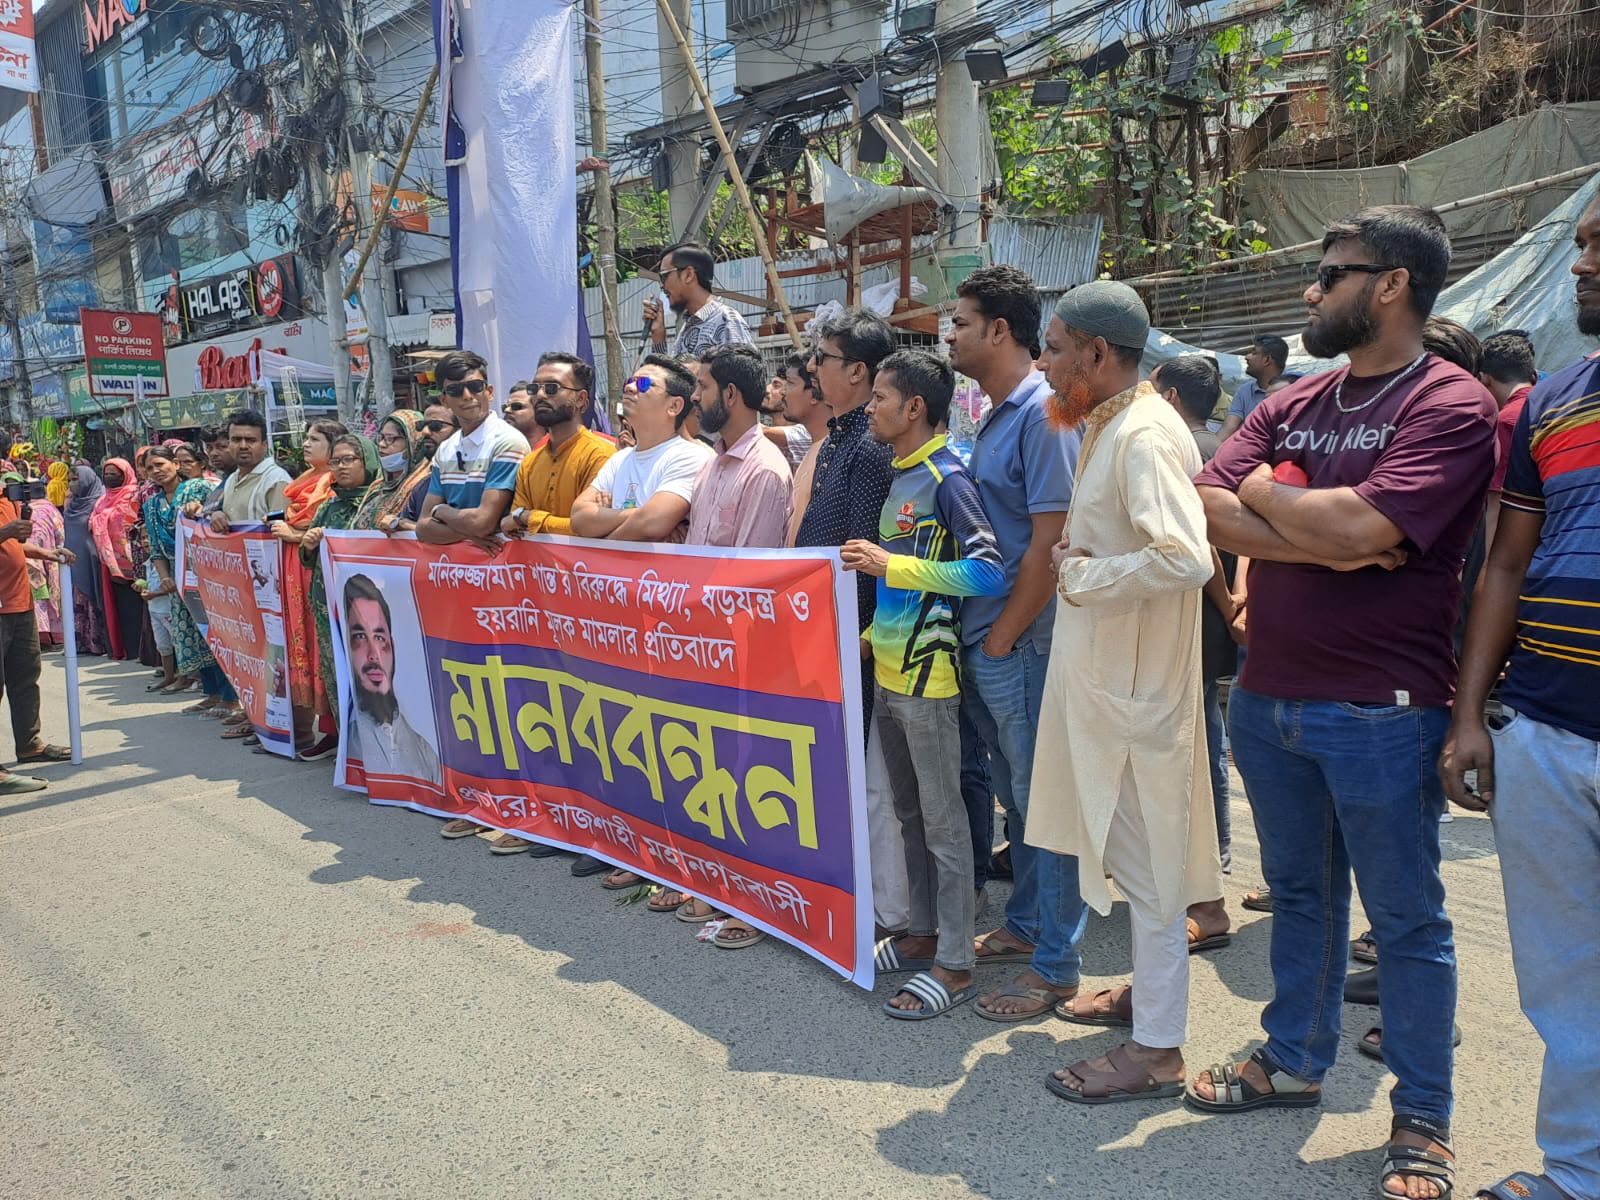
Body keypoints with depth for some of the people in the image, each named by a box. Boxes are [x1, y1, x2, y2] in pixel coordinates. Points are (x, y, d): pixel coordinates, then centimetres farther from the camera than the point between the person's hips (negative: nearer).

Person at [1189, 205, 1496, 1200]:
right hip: (1269, 698, 6)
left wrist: (1267, 494, -7)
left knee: (1406, 919, 8)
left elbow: (1365, 526, -25)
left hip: (1382, 713, -6)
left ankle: (1423, 1120, 24)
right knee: (1300, 893, 20)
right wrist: (1324, 540, -16)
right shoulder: (1292, 405, 9)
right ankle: (1295, 1062, 37)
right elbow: (1207, 511, -3)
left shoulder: (1451, 406, -10)